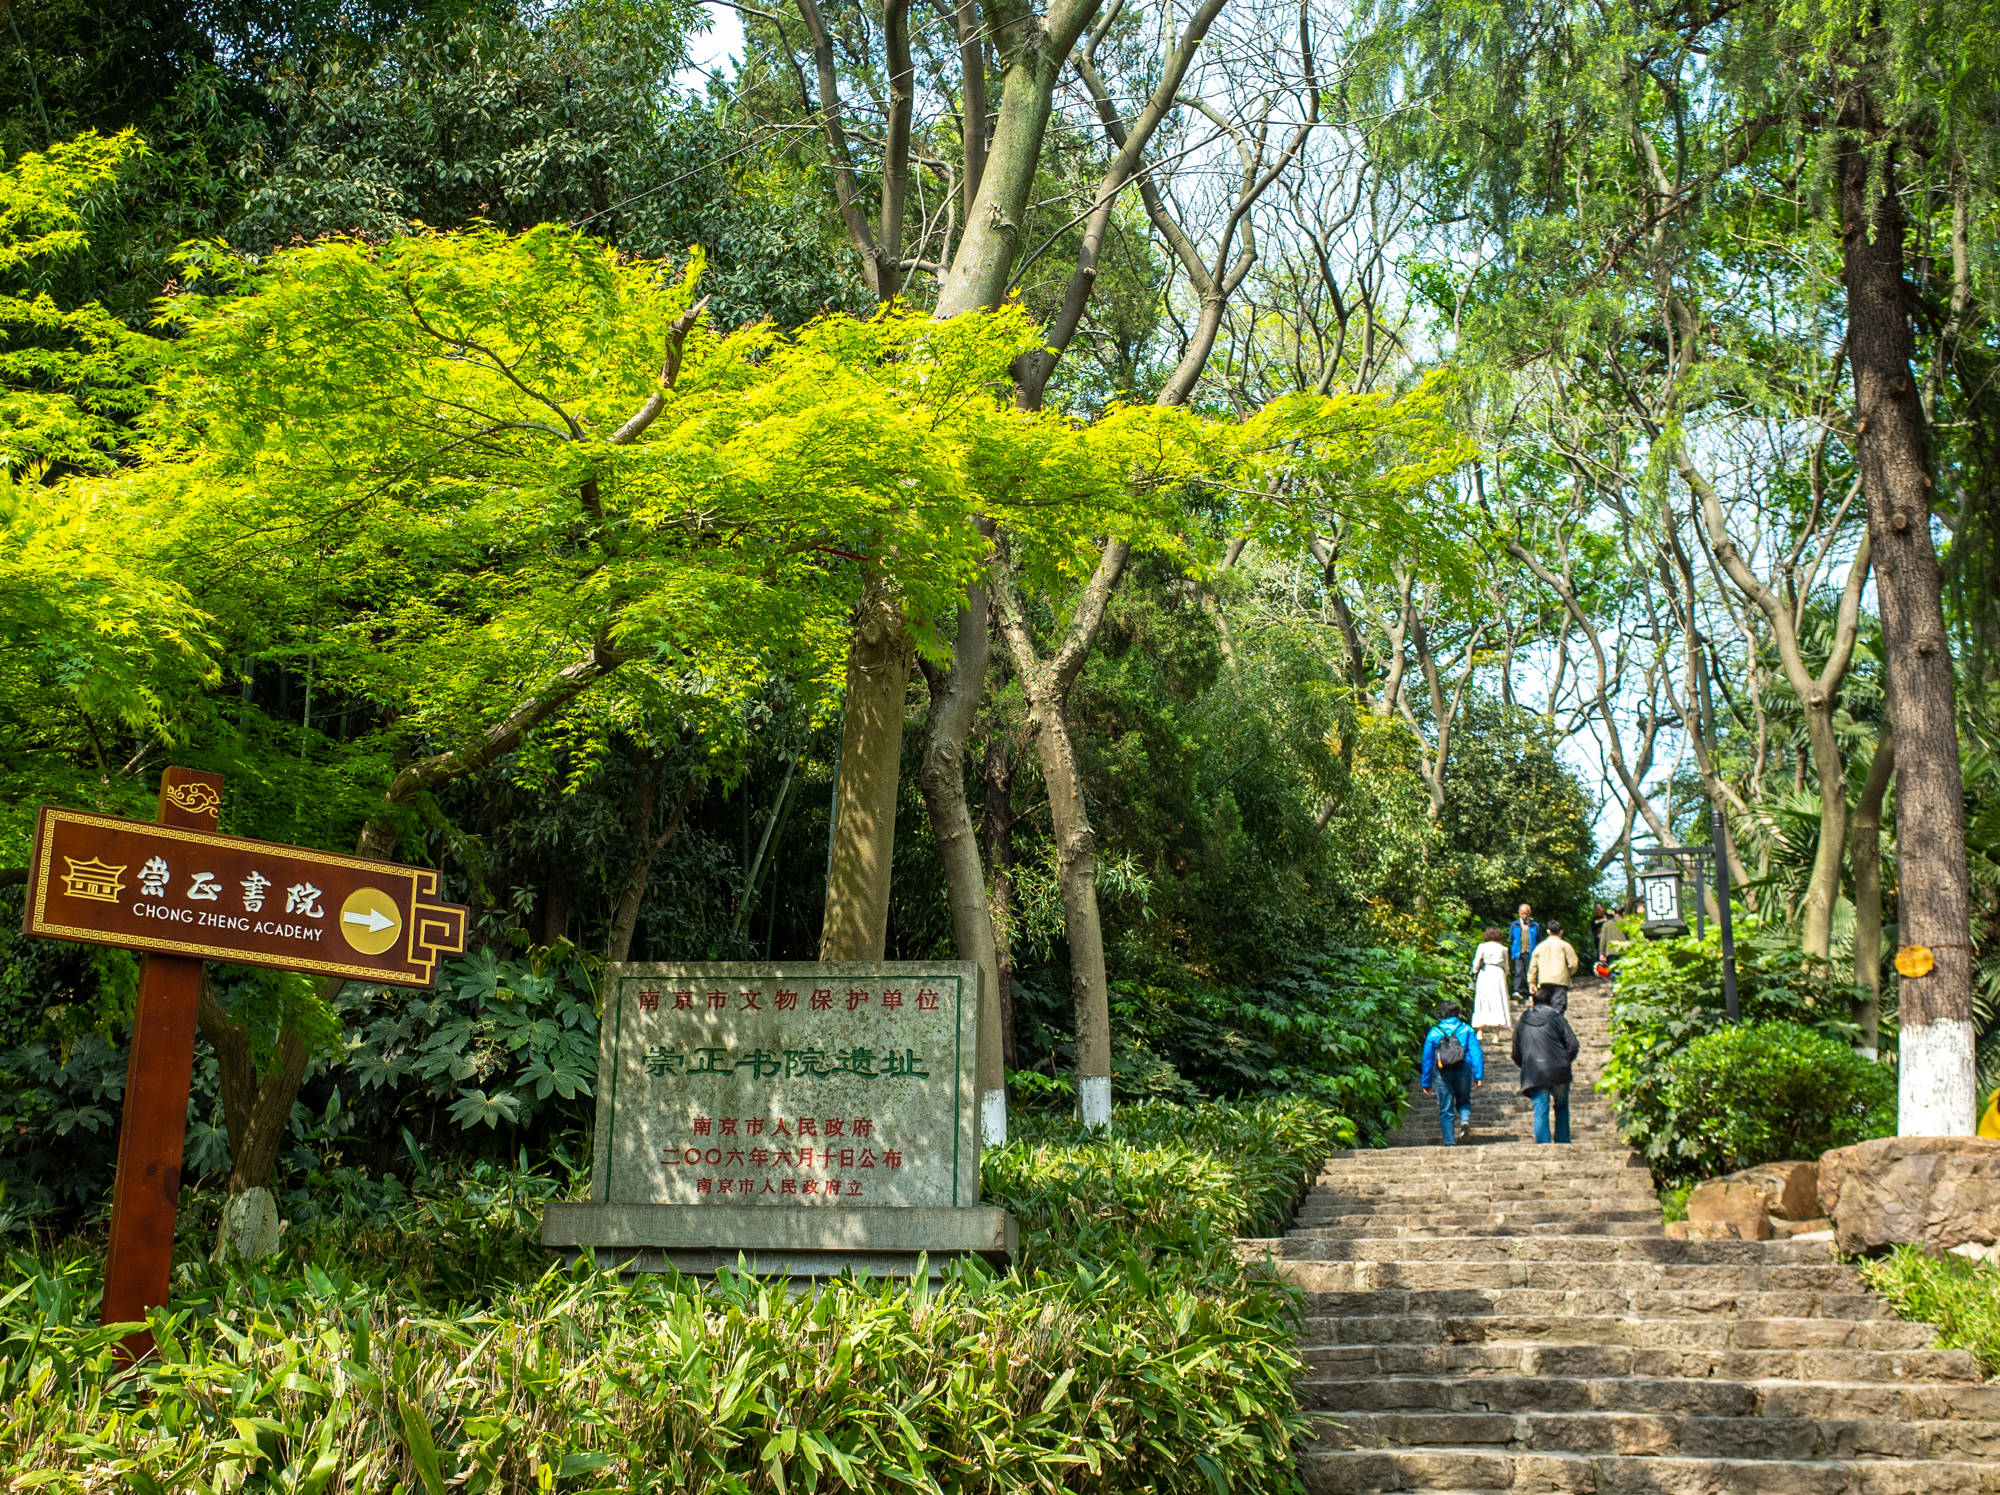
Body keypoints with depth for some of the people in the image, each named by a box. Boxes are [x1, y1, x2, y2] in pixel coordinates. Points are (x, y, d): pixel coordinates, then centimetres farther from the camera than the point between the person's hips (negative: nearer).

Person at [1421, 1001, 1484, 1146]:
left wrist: (1426, 1083, 11)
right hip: (1463, 1072, 0)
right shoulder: (1467, 1030, 2)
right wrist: (1478, 1076, -5)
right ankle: (1465, 1120, -10)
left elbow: (1427, 1059, 5)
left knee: (1446, 1111, 6)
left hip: (1442, 1074, 0)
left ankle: (1450, 1142, 2)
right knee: (1463, 1101, 21)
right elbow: (1477, 1053, -5)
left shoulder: (1434, 1032, 3)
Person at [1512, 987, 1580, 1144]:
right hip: (1558, 1072, -1)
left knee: (1541, 1112, 1)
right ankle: (1562, 1142, 17)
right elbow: (1573, 1045, -4)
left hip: (1534, 1075, 1)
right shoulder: (1557, 1018, 1)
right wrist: (1565, 1062, 11)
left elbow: (1516, 1054, 14)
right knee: (1561, 1107, 17)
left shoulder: (1522, 1022, 9)